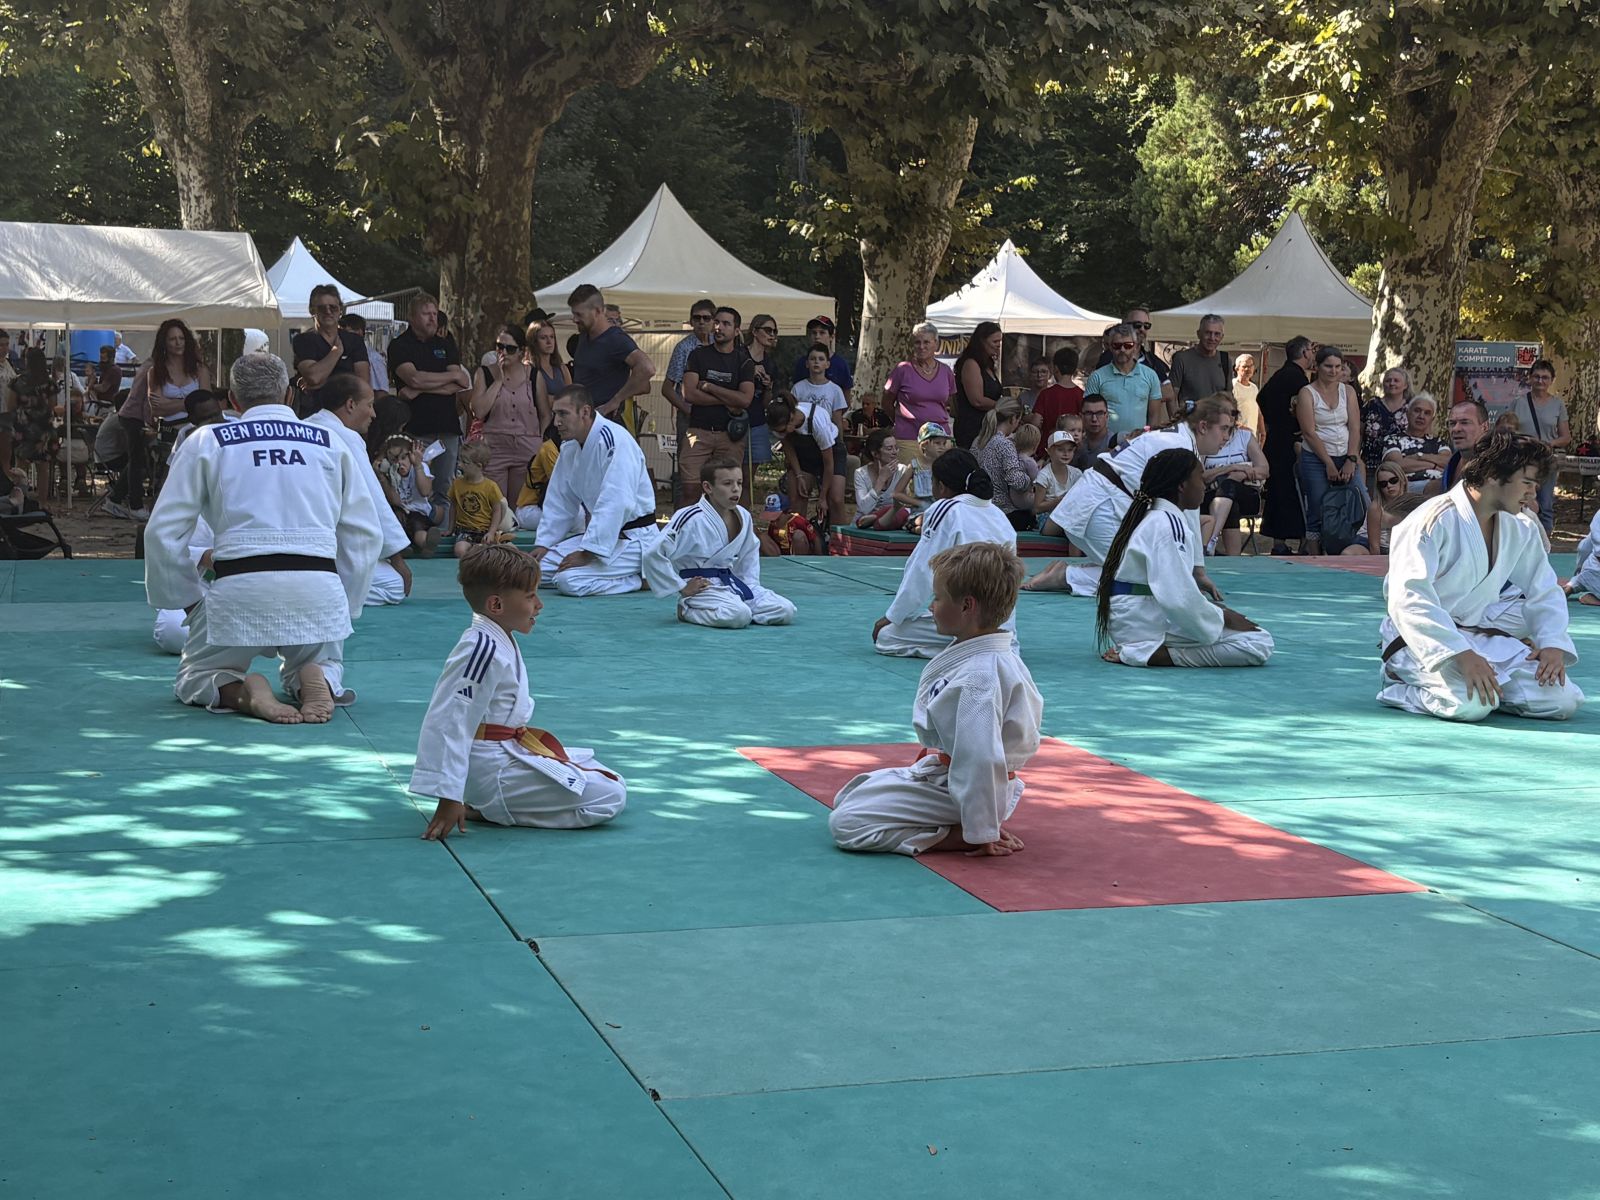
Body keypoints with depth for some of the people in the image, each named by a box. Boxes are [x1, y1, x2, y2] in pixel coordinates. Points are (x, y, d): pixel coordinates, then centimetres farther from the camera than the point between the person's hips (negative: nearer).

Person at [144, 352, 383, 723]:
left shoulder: (206, 443, 9)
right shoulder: (332, 443, 13)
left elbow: (164, 532, 7)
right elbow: (365, 533, 14)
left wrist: (188, 600, 20)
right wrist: (343, 606, 24)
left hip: (241, 589, -2)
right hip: (319, 589, 2)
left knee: (195, 678, 24)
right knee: (323, 664, 32)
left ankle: (244, 692, -10)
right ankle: (318, 682, -4)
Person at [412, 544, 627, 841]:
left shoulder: (499, 642, 9)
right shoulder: (482, 649, -22)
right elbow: (448, 723, -26)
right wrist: (449, 799, -26)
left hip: (513, 750, 10)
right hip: (494, 769, -10)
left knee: (612, 782, 15)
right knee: (610, 797, -13)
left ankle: (494, 807, 7)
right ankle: (493, 810, -8)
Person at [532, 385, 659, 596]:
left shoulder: (614, 440, -23)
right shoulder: (570, 447, 7)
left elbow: (615, 504, -30)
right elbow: (560, 501, 15)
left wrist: (588, 553, -29)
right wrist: (544, 544, 5)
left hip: (632, 538, -10)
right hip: (598, 531, 10)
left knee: (570, 580, -27)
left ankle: (641, 579, -6)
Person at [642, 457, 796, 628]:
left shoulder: (743, 516, 3)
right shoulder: (691, 519, -18)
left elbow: (750, 553, 24)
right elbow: (653, 555, -21)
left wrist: (750, 586, 10)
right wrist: (681, 589, -16)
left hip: (730, 583, 8)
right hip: (700, 587, -8)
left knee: (786, 611, -6)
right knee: (739, 616, -35)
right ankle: (688, 610, -7)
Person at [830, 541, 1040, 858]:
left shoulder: (978, 677, -29)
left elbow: (982, 758, -29)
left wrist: (982, 834, -24)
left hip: (951, 789, -10)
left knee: (844, 824, -13)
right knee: (847, 796, 20)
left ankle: (955, 837, -8)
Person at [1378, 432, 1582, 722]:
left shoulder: (1522, 529, 6)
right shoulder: (1435, 521, -18)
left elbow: (1545, 593, 15)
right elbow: (1409, 597, -27)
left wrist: (1554, 644, -6)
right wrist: (1462, 655, -35)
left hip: (1482, 636, 7)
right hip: (1425, 640, -7)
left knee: (1562, 701, -10)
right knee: (1471, 704, -34)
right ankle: (1403, 685, -4)